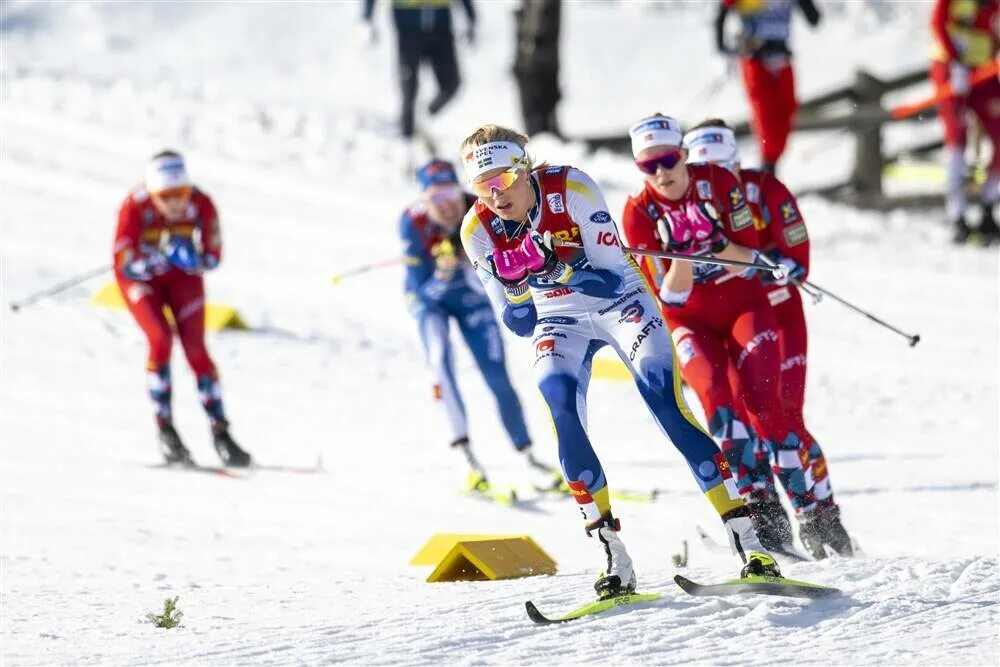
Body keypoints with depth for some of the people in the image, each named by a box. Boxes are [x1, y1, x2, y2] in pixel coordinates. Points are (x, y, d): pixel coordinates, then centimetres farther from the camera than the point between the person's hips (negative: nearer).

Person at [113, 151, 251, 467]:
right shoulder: (135, 207, -30)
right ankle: (165, 429, -14)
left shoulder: (201, 205, -25)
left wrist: (193, 260, -38)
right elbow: (124, 263, -29)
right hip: (140, 275, -2)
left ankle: (220, 432, -3)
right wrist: (156, 258, -47)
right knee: (160, 338, -22)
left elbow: (213, 256, -16)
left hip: (183, 275, 2)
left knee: (195, 347, -10)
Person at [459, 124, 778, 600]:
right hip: (560, 320, 3)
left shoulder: (571, 188, -24)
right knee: (560, 411, -23)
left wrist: (553, 267, -40)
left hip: (620, 301, -3)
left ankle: (746, 537, -23)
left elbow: (614, 276, -24)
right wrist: (516, 282, -32)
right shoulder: (478, 230, -15)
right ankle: (613, 558, -21)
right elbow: (519, 323, -11)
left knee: (662, 396, -22)